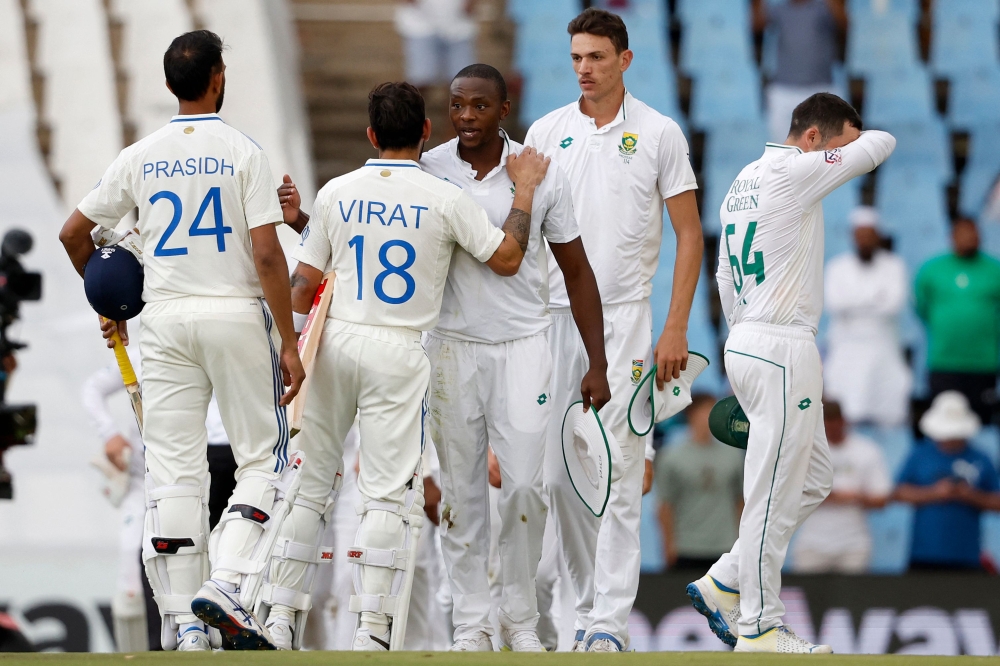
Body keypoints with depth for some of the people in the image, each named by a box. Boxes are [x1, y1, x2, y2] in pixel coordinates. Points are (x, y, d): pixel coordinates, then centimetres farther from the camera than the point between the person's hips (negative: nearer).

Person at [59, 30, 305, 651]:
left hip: (166, 320, 3)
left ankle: (183, 624, 1)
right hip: (237, 314, -3)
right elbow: (267, 255, -12)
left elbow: (73, 232, 11)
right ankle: (228, 583, -13)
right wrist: (290, 343, -8)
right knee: (266, 459, 7)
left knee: (174, 471, 4)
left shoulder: (141, 157, 5)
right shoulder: (242, 152, -6)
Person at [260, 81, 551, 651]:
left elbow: (304, 284, 7)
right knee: (390, 494, -3)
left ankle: (280, 617, 9)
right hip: (399, 353, -3)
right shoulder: (445, 199, -5)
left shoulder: (337, 193, 4)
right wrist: (526, 189, 14)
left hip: (334, 345, 3)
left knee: (309, 482, 9)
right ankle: (373, 630, -11)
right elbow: (507, 257, 2)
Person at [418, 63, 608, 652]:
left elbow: (577, 273, 4)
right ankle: (471, 620, 11)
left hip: (523, 345, -1)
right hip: (452, 345, 1)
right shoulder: (427, 172, -2)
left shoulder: (542, 175, -3)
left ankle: (520, 618, 8)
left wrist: (598, 365, 1)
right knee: (462, 489, 3)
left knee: (525, 484, -6)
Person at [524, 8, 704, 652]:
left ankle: (611, 624, -11)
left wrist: (676, 328, -7)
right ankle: (589, 610, 17)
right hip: (554, 314, 4)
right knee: (560, 475, 5)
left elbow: (690, 235, 1)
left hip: (624, 316, -4)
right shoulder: (546, 132, 8)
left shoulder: (659, 133, 0)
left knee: (616, 475, -10)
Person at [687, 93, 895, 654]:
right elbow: (879, 146, -8)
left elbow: (726, 279, 21)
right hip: (783, 350, -10)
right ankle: (759, 629, 0)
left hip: (747, 344, 10)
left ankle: (724, 584, 16)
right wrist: (852, 139, 14)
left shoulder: (745, 182, 16)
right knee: (774, 493, -5)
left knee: (813, 481, 17)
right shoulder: (792, 172, -12)